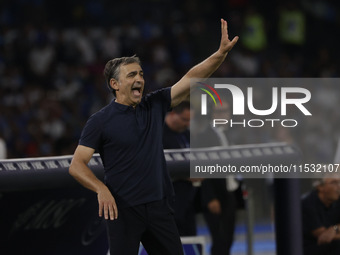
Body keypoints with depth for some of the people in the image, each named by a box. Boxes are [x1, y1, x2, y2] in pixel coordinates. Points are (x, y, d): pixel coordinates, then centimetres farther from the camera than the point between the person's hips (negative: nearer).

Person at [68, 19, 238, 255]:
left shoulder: (154, 106, 7)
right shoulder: (101, 121, -6)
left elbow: (190, 80, 2)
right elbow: (77, 165, -9)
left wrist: (221, 54, -11)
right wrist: (101, 189, -26)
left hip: (158, 208, 5)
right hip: (123, 209, -5)